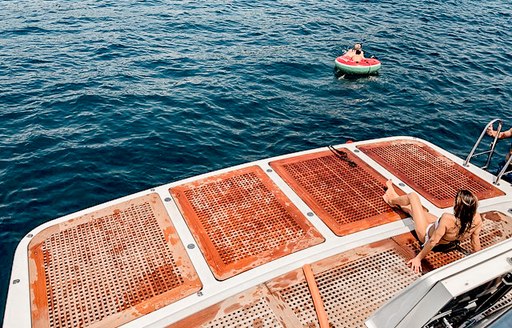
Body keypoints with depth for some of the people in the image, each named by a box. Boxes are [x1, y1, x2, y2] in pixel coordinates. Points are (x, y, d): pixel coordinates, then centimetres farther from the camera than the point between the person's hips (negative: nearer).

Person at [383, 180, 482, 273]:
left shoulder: (447, 219, -44)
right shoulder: (477, 219, -28)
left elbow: (433, 241, -35)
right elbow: (475, 241, -14)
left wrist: (418, 258, -24)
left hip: (426, 234, -5)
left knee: (413, 196, 10)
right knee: (411, 208, 26)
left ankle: (392, 200, 42)